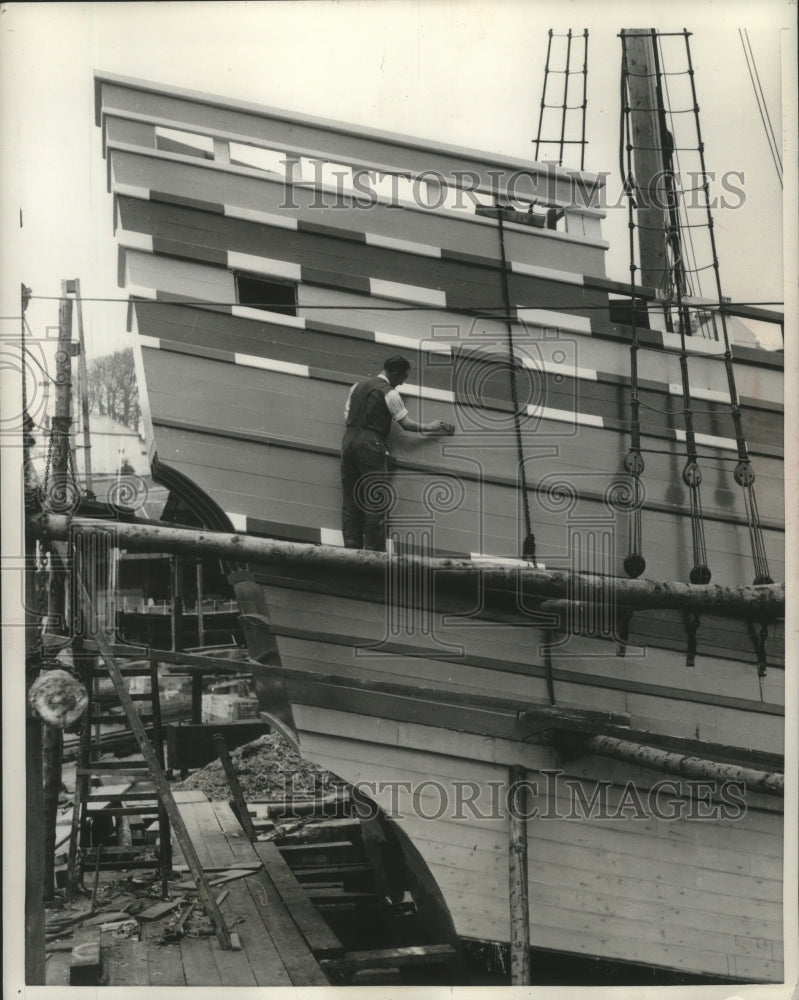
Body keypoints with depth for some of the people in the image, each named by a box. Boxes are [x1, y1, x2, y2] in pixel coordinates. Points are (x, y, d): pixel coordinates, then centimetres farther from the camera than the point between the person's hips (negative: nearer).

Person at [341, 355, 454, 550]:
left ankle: (351, 547, 3)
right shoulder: (389, 393, -4)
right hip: (371, 445, -7)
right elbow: (406, 423, -2)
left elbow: (347, 417, 16)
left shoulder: (357, 386, 16)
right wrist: (430, 427, 11)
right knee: (375, 499, -4)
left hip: (349, 439, 7)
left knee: (350, 499, 6)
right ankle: (374, 550, -6)